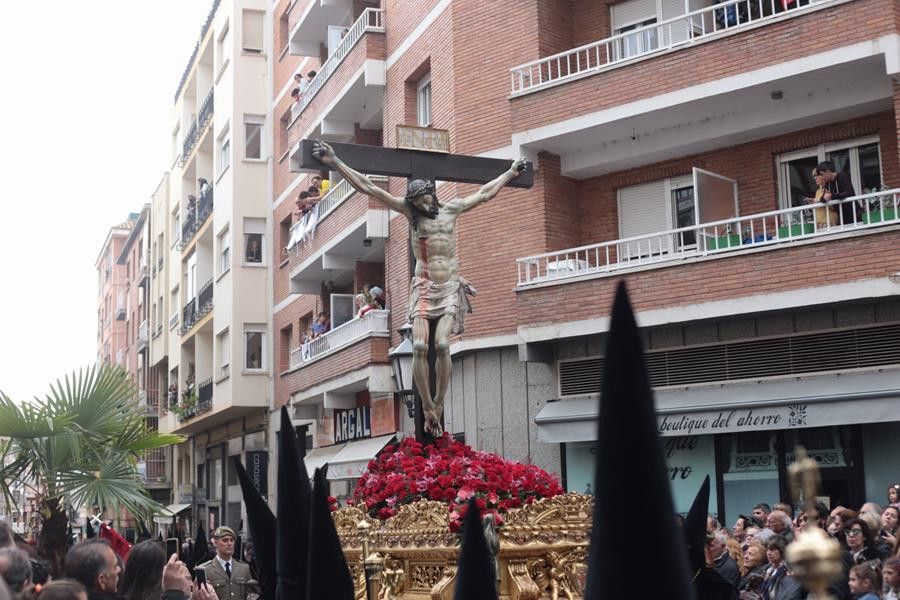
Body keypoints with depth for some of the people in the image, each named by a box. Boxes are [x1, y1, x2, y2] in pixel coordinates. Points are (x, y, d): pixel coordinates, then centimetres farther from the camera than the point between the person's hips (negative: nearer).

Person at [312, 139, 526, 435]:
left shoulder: (451, 209, 9)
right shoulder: (410, 211, 4)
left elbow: (484, 193, 25)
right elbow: (367, 187, 2)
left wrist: (510, 172, 34)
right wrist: (335, 162, -1)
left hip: (451, 288, 0)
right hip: (424, 287, 0)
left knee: (442, 344, -19)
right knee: (420, 346, -17)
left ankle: (438, 404, -8)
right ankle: (428, 408, -7)